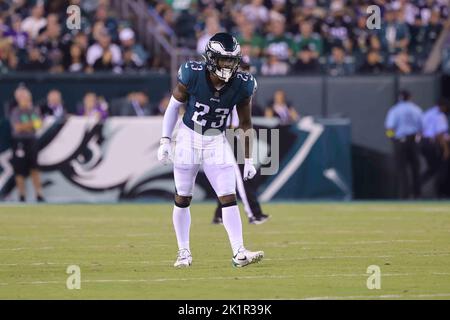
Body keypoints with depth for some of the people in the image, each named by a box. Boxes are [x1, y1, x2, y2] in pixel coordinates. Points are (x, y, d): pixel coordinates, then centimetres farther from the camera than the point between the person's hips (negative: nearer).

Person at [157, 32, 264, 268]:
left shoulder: (241, 85, -14)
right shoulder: (192, 75, -19)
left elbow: (245, 123, 0)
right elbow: (174, 105, -4)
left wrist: (248, 159, 2)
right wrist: (165, 140, -6)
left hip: (217, 142, 1)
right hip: (188, 138, -1)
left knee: (229, 198, -7)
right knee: (183, 199, 6)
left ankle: (238, 253, -7)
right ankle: (183, 252, 20)